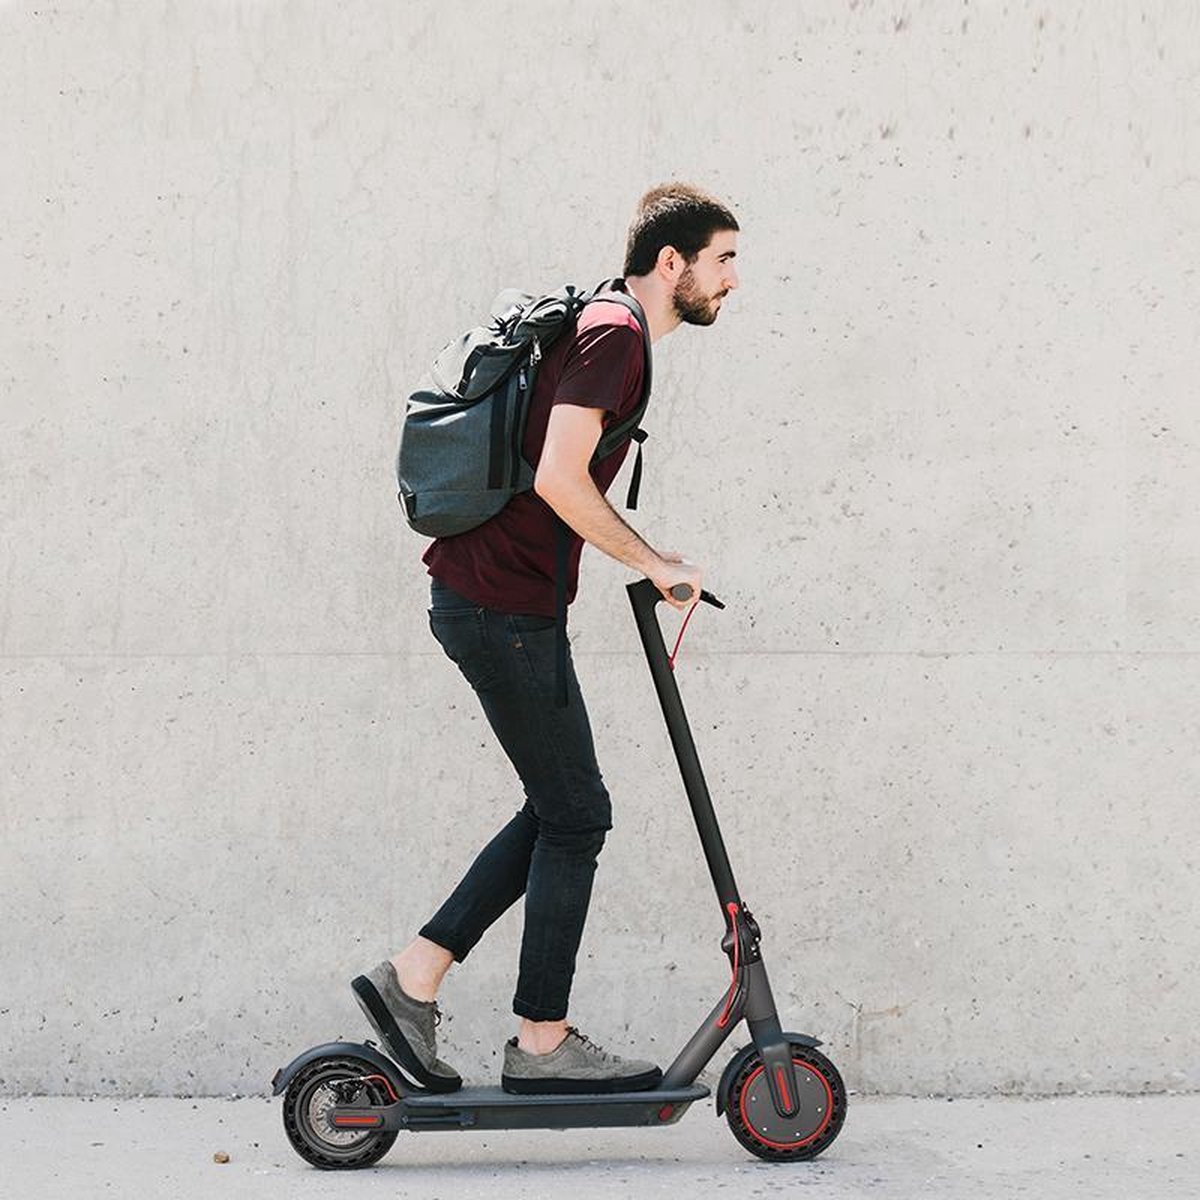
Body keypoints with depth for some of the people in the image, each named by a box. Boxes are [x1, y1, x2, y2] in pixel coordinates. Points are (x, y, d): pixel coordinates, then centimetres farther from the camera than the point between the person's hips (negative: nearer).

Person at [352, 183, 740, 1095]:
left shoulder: (607, 330, 19)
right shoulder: (613, 334, -14)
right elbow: (559, 478, -24)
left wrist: (645, 558, 23)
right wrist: (651, 562, -14)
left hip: (495, 600, 10)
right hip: (503, 608, -10)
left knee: (561, 812, 14)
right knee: (576, 816, -2)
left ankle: (411, 979, 16)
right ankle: (543, 1043, 7)